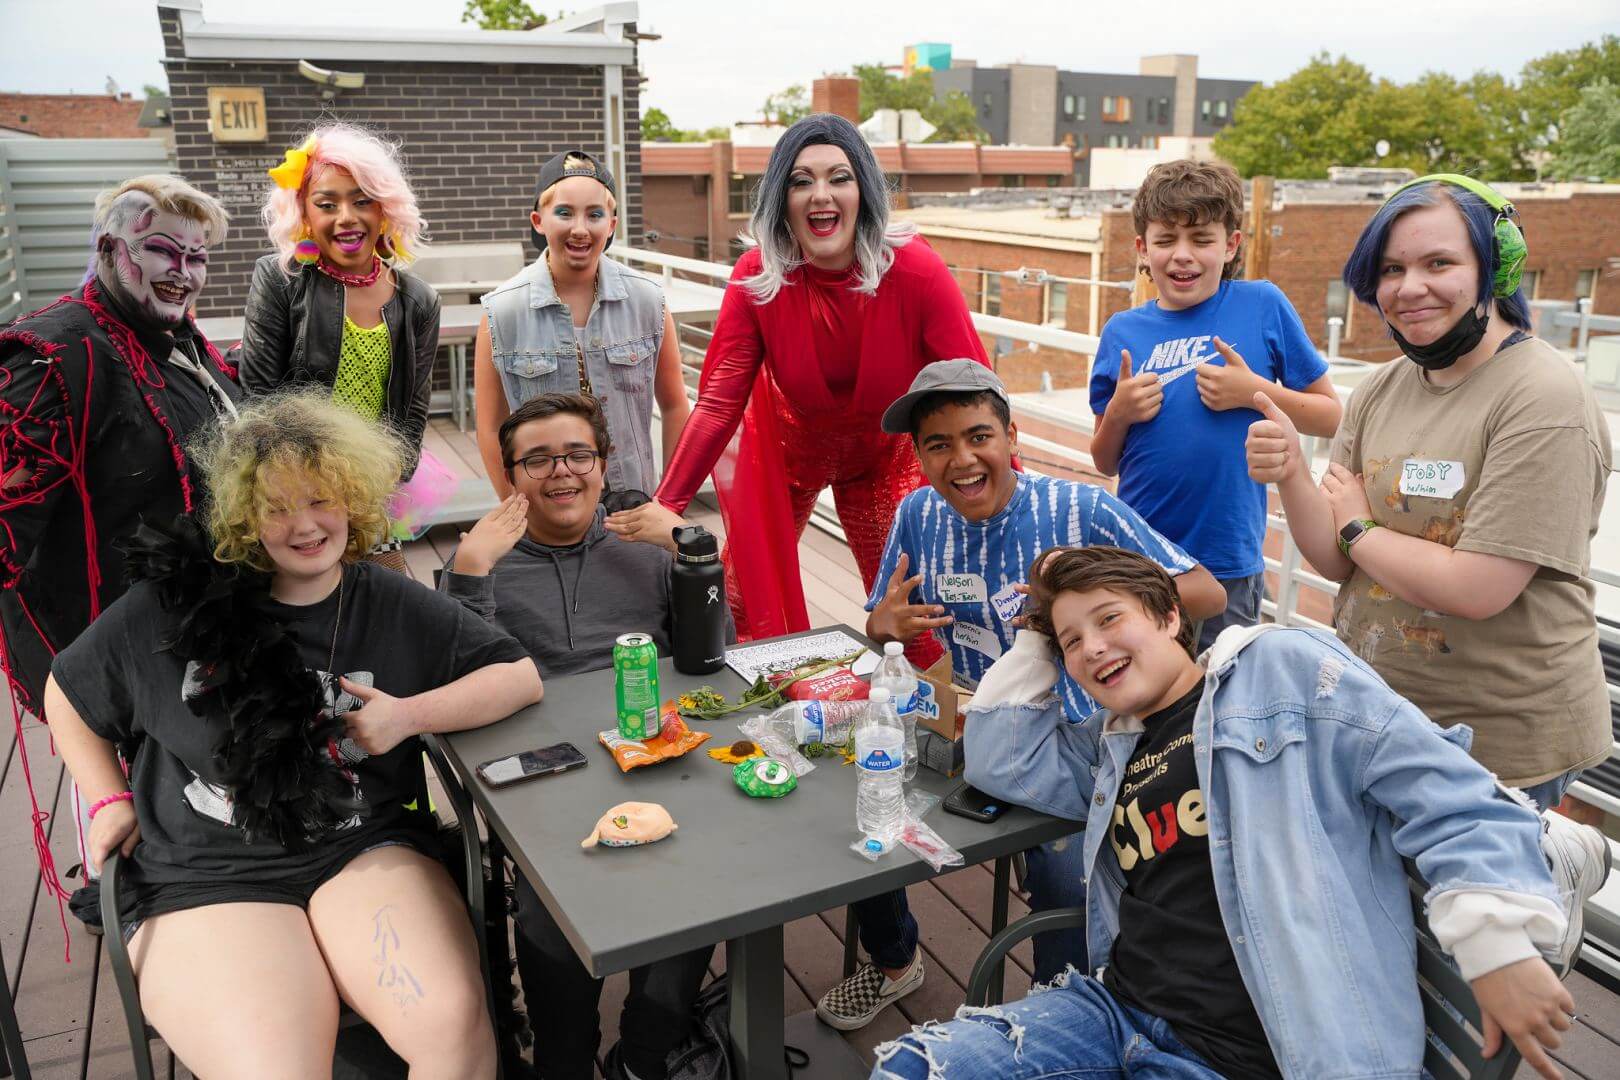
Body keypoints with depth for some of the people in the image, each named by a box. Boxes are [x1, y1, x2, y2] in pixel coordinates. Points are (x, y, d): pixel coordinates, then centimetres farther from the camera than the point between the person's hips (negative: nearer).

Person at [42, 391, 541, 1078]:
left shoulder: (392, 607, 4)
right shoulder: (173, 603, 3)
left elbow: (520, 675, 4)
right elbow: (69, 692, 19)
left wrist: (409, 715, -8)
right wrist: (110, 801, 9)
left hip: (364, 851, 1)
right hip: (204, 881, 0)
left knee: (454, 1023, -25)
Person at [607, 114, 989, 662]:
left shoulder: (914, 269, -26)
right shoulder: (757, 277, -22)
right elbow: (718, 403, -22)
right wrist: (665, 505, -32)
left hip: (886, 453, 0)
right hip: (783, 442, 1)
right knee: (749, 602, 7)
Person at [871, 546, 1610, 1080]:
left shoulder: (1281, 668, 0)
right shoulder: (1113, 746, 20)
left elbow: (1443, 789, -5)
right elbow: (999, 759, 20)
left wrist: (1500, 940, -15)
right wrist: (1037, 636, 18)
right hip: (1115, 1008, 7)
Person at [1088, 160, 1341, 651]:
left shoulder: (1263, 306, -3)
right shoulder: (1123, 332, 2)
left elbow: (1332, 416, 2)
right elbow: (1106, 463, 8)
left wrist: (1255, 391, -13)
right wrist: (1118, 413, -12)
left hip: (1228, 564, -2)